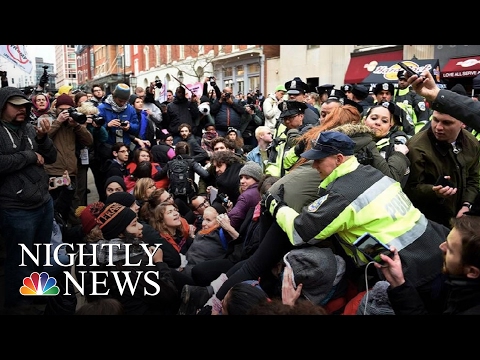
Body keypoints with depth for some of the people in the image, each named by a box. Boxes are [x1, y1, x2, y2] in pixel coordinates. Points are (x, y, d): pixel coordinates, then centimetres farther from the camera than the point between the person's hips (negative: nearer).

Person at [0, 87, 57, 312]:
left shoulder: (30, 129, 7)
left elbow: (51, 158, 8)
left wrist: (43, 138, -10)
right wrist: (30, 156, -14)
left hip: (45, 203, 6)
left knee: (42, 258, 22)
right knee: (21, 263, 7)